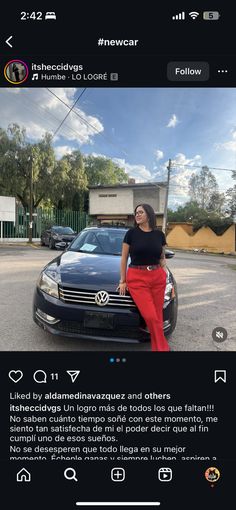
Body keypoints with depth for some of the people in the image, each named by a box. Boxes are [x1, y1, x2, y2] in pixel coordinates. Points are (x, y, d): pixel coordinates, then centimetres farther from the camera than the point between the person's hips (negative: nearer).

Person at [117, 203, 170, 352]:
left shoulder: (159, 234, 6)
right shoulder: (131, 233, 0)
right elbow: (124, 258, 3)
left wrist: (164, 274, 6)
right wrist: (123, 281, 1)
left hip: (158, 278, 3)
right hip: (137, 278, -2)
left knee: (157, 317, 4)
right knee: (151, 317, -9)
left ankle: (156, 347, 23)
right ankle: (163, 347, 11)